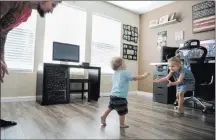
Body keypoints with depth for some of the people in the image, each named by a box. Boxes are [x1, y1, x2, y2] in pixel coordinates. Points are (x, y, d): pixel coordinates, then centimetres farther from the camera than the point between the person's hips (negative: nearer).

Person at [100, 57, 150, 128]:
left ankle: (103, 117, 33)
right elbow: (135, 78, -14)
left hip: (113, 95, 8)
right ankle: (122, 124, 22)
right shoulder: (125, 73, -13)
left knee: (110, 107, 26)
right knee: (123, 111, 8)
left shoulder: (115, 73, 11)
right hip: (121, 96, -8)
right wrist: (144, 76, 1)